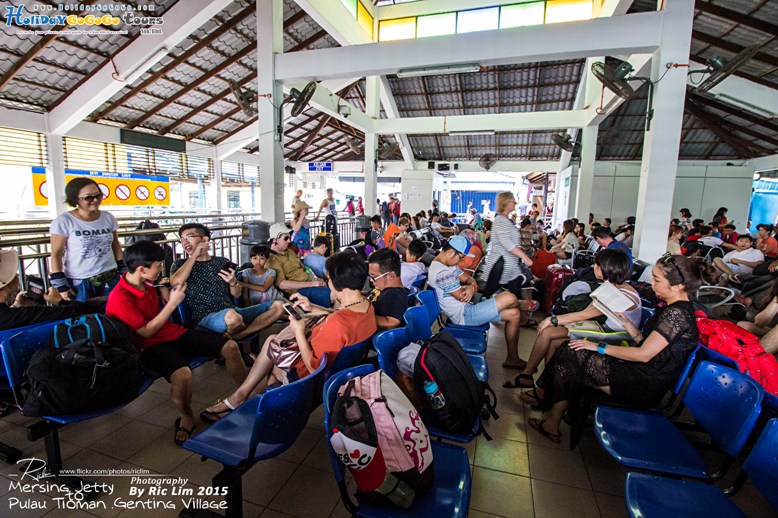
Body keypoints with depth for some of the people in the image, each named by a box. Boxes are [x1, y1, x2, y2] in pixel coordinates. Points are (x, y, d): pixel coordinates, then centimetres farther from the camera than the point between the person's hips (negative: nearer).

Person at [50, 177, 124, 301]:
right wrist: (61, 285, -8)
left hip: (111, 279, 3)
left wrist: (124, 271, 10)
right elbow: (56, 254, -6)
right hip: (79, 283, -3)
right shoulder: (64, 221, -8)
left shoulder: (108, 217, 4)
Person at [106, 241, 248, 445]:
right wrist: (172, 303, -18)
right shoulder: (120, 298, -19)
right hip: (151, 346, -7)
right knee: (182, 373, -40)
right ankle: (186, 417, -7)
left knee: (230, 346, -5)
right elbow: (147, 332, -18)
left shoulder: (147, 282, 3)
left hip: (175, 333, 8)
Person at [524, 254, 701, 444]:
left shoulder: (677, 313, -21)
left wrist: (600, 347, -16)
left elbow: (644, 354, -22)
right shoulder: (676, 309, 11)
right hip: (644, 376, 10)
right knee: (572, 352, 1)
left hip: (644, 387, -9)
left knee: (573, 357, -11)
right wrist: (625, 321, 6)